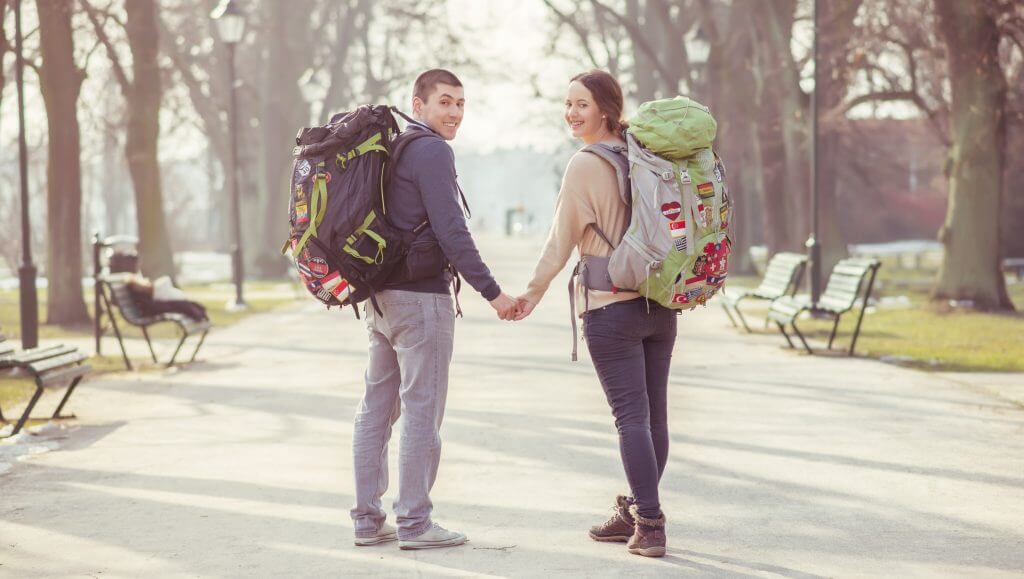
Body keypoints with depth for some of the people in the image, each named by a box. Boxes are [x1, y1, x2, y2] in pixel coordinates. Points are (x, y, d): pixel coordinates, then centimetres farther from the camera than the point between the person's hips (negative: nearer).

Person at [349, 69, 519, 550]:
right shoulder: (431, 151, -12)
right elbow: (451, 232, -19)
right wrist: (492, 293, -18)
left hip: (380, 295, 9)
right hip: (421, 295, -9)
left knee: (375, 407, 11)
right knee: (422, 410, -4)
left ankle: (367, 519, 15)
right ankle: (414, 523, -2)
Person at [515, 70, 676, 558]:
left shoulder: (585, 165, -10)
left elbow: (562, 239, -6)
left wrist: (533, 292, 3)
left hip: (612, 307, -6)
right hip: (661, 302, 7)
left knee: (631, 415, -5)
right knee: (655, 414, 10)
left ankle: (649, 524, -7)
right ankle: (637, 515, 21)